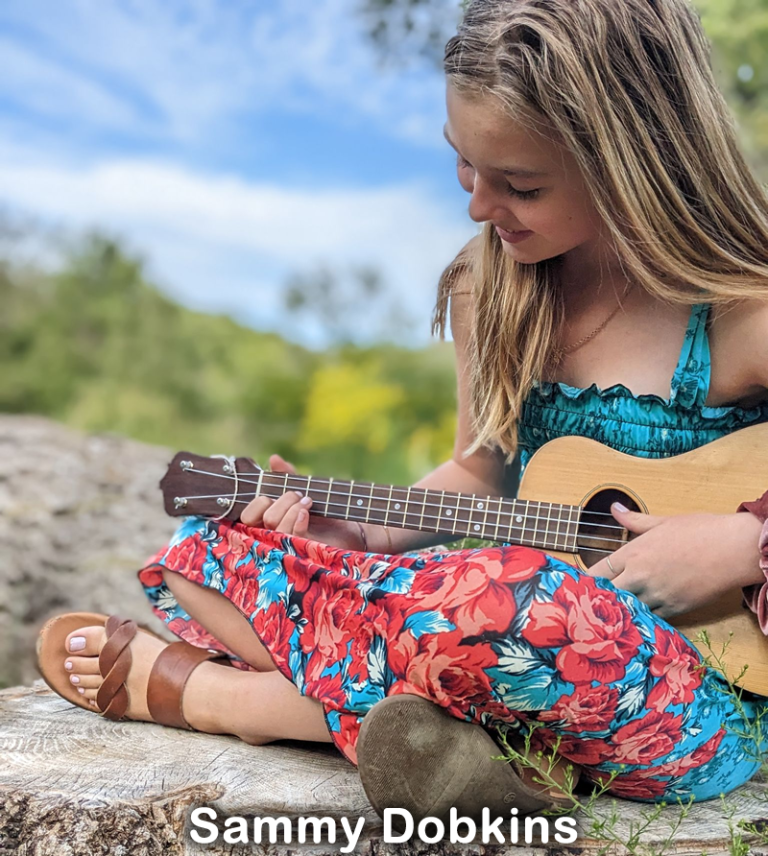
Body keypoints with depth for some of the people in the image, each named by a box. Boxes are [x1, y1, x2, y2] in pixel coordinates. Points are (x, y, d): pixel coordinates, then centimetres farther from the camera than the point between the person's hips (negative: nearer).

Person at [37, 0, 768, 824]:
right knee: (203, 547, -2)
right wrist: (360, 531, -1)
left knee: (499, 596, -41)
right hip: (530, 636, 6)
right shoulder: (490, 288, 3)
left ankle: (200, 690, -15)